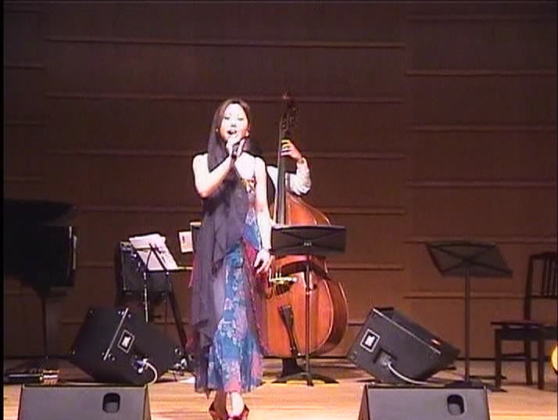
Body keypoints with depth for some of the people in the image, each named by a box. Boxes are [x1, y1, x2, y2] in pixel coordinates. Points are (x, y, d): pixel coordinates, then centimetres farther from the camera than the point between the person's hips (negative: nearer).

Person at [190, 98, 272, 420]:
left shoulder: (256, 164, 13)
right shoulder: (204, 161, 11)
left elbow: (262, 212, 10)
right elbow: (204, 189, -11)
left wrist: (266, 248, -2)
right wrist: (230, 159, -14)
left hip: (247, 247, 1)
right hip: (217, 249, -1)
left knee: (240, 315, -4)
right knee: (222, 315, -8)